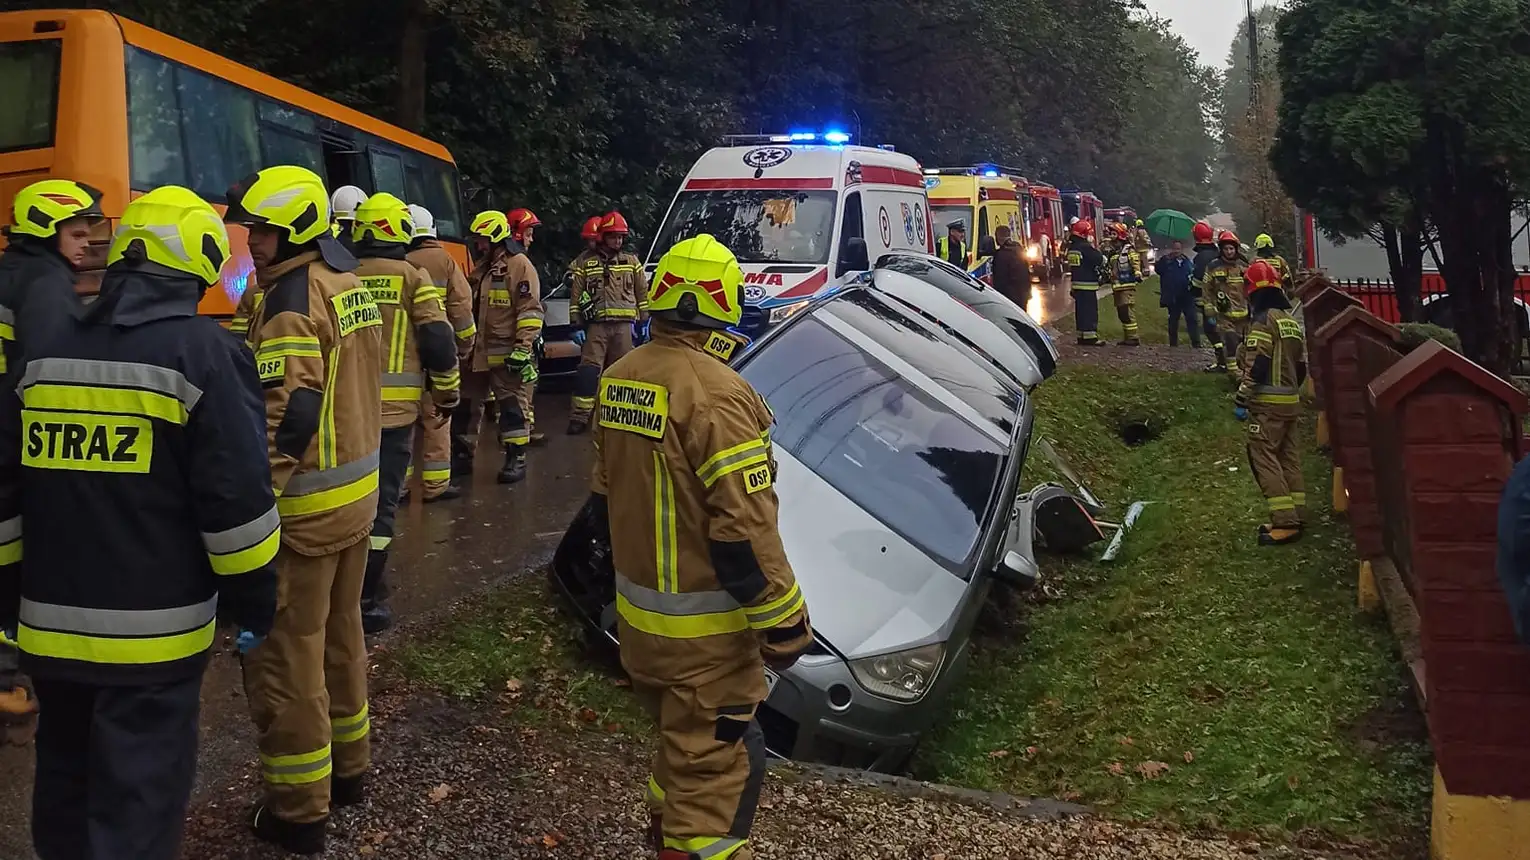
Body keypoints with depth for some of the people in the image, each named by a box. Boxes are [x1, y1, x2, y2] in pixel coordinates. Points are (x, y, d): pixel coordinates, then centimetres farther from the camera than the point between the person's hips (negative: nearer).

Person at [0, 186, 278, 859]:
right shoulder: (204, 352, -11)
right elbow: (237, 496, -14)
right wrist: (252, 600, -3)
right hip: (151, 631, -6)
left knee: (65, 779, 22)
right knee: (137, 800, 3)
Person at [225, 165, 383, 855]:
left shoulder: (293, 297, -18)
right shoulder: (352, 286, 11)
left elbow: (287, 414, -25)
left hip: (306, 505, -9)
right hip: (359, 490, 9)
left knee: (286, 655, 1)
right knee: (340, 636, 21)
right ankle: (348, 768, 35)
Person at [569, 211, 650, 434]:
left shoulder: (632, 262, 11)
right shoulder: (586, 264, 8)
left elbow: (643, 294, 12)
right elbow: (576, 297, 6)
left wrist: (644, 322, 6)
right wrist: (577, 326, 0)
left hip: (623, 325, 2)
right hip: (596, 325, -2)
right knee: (588, 371, -10)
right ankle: (579, 416, -12)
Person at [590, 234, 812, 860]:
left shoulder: (619, 378, 5)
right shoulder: (714, 392, -23)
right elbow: (744, 528, -24)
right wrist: (784, 622, -15)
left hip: (637, 615, 9)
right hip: (703, 630, -9)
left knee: (681, 746, 26)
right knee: (715, 766, 4)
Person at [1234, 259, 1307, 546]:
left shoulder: (1264, 321, -12)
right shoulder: (1292, 321, 14)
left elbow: (1256, 365, -19)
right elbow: (1301, 366, 18)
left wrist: (1241, 399, -16)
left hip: (1267, 402, -9)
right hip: (1291, 401, 9)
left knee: (1264, 457, -8)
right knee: (1289, 458, 12)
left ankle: (1285, 522, -14)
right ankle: (1296, 516, 16)